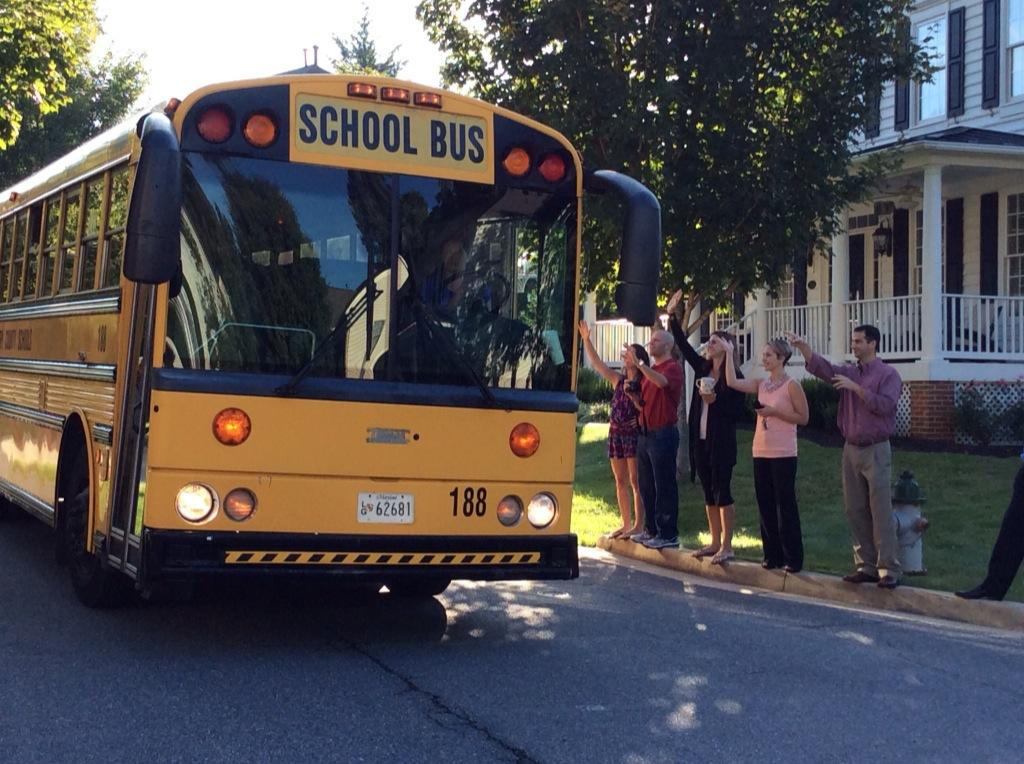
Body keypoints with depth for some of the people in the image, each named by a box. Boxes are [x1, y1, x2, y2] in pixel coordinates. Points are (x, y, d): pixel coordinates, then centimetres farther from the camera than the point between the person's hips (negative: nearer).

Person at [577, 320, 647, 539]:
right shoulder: (618, 380, 12)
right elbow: (596, 362, 10)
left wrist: (631, 393, -18)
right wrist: (586, 339, 4)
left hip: (634, 433, -6)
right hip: (616, 432, 6)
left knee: (635, 481, -6)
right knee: (620, 482, 9)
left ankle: (639, 525, -3)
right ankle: (626, 524, 16)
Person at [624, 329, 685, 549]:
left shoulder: (673, 367, -8)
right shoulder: (649, 370, 18)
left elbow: (661, 382, -31)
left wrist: (638, 364, -34)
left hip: (663, 434, -9)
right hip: (645, 432, 9)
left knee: (664, 486, -5)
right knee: (646, 485, 13)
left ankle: (668, 534, -1)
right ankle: (651, 529, 22)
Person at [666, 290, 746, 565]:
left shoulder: (734, 375, -7)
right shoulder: (703, 368, 10)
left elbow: (737, 410, -8)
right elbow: (683, 345, 10)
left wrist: (715, 400, -20)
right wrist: (672, 315, 5)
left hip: (721, 442, -7)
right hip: (700, 440, 7)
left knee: (722, 492, -6)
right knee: (709, 493, 11)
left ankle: (727, 546, -3)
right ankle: (715, 543, 17)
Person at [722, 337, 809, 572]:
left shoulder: (791, 385, -7)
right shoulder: (761, 385, 10)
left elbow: (803, 417, -8)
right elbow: (732, 382, -1)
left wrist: (774, 412, -15)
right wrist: (729, 354, -1)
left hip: (783, 454, -6)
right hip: (761, 453, 6)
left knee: (785, 505, -3)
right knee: (765, 505, 9)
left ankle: (793, 558, 4)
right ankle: (772, 555, 18)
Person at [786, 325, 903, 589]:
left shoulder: (888, 374, -4)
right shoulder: (848, 371, 11)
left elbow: (884, 405, -18)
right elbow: (822, 367, -3)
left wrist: (855, 388, -19)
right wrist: (802, 346, -16)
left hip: (876, 450, -6)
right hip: (851, 448, 6)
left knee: (881, 512, -7)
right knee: (856, 512, 7)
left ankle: (888, 570, -5)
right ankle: (866, 566, 13)